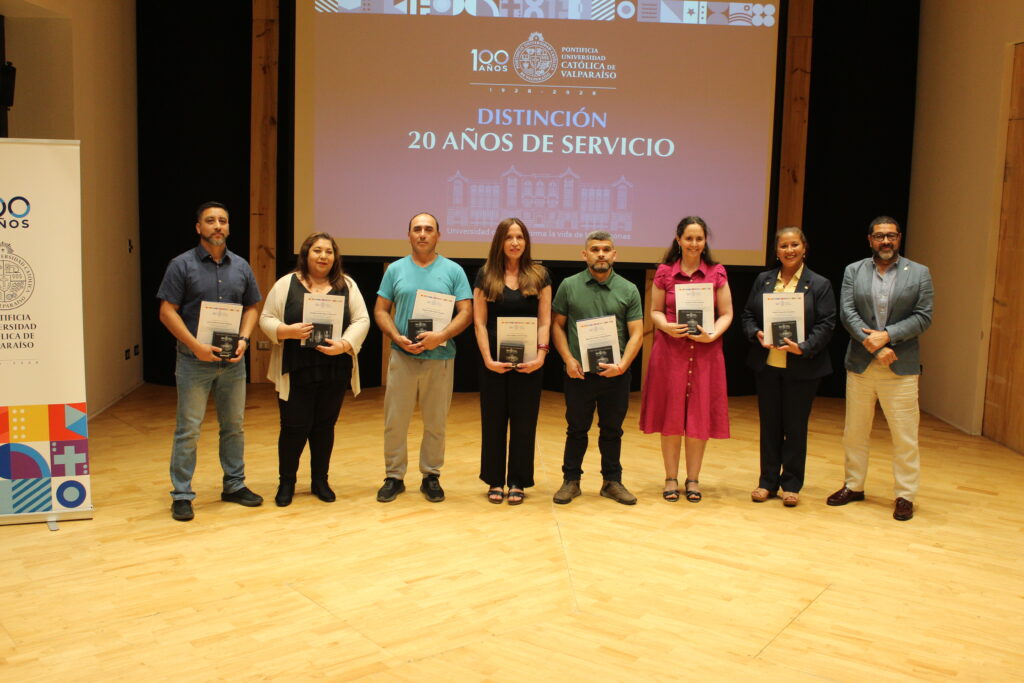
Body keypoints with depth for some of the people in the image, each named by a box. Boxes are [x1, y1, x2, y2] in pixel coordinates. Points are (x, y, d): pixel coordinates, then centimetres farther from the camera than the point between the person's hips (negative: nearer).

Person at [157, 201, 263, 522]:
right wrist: (195, 345, -16)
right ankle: (181, 495, 9)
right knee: (188, 429, 0)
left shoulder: (241, 266, 8)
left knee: (234, 426, 12)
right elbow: (167, 311, -7)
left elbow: (251, 307, 13)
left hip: (233, 362, 4)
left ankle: (234, 485, 26)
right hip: (194, 361, -4)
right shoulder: (182, 264, -5)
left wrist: (244, 339, -5)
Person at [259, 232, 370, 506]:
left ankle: (320, 481, 24)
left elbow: (361, 320, 1)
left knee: (324, 426, 10)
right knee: (294, 427, 1)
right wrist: (288, 331, -18)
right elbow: (267, 320, 1)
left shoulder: (347, 285, 6)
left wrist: (345, 344, -15)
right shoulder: (286, 284, 2)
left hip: (334, 372, 2)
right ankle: (286, 482, 19)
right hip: (296, 372, -2)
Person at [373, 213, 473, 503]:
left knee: (435, 423, 6)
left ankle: (431, 476, 20)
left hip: (440, 357, -1)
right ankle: (394, 476, 15)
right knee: (395, 421, 3)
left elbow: (466, 313, -2)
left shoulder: (453, 271, 3)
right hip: (402, 356, 1)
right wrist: (398, 338, -11)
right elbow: (380, 310, 7)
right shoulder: (395, 269, 7)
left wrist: (440, 336, -18)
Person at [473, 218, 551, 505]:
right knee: (493, 420, 6)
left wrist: (541, 355, -12)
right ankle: (495, 481, 17)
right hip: (494, 360, 0)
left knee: (524, 422, 5)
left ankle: (518, 482, 15)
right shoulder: (485, 275, 3)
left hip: (528, 361, 0)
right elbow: (479, 322, 0)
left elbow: (545, 320, 1)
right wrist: (488, 358, -11)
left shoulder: (539, 275, 4)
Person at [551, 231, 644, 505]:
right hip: (579, 373, -1)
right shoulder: (569, 286, 1)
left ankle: (612, 481, 23)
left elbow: (636, 333, -1)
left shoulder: (628, 290, 2)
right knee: (576, 430, 8)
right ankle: (571, 480, 20)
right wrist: (568, 359, -8)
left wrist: (622, 364, -15)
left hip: (616, 374, 1)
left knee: (612, 430, 11)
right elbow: (557, 325, 4)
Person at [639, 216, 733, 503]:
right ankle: (671, 479, 16)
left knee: (700, 417, 5)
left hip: (705, 353, 0)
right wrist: (666, 326, -14)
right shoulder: (664, 272, 3)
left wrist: (712, 335, -14)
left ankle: (693, 479, 18)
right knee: (670, 415, 4)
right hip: (670, 351, 0)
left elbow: (726, 314, 3)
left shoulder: (717, 272, 3)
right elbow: (655, 311, 7)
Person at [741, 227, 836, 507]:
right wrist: (756, 334, -13)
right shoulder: (763, 280, 8)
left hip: (802, 368, -3)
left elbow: (826, 324, -7)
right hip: (767, 365, 3)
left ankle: (791, 484, 18)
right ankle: (768, 481, 21)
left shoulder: (819, 284, -1)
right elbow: (748, 314, 8)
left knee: (795, 427, 6)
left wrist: (803, 348, -21)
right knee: (769, 424, 10)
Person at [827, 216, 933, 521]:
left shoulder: (919, 273, 3)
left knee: (905, 436, 1)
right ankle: (854, 486, 27)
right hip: (860, 366, 2)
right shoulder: (853, 271, 5)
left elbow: (923, 316, -4)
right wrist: (874, 346, -15)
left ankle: (905, 496, 13)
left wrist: (887, 335, -16)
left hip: (901, 369, -2)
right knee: (854, 432, 12)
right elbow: (847, 313, -4)